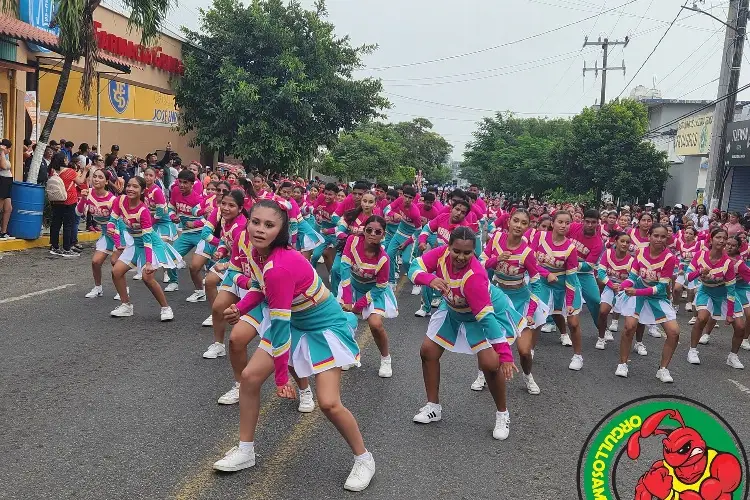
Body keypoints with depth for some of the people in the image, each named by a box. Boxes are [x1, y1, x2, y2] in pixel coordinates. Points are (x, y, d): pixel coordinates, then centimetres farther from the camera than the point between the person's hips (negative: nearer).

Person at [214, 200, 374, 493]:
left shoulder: (280, 267, -36)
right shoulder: (256, 252, -9)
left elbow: (280, 325, -30)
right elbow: (260, 287, 12)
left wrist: (281, 376, -22)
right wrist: (240, 308, -7)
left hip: (324, 326, -9)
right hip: (293, 322, 9)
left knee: (328, 403, -15)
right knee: (249, 377, 4)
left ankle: (364, 460, 11)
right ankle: (245, 451, 22)